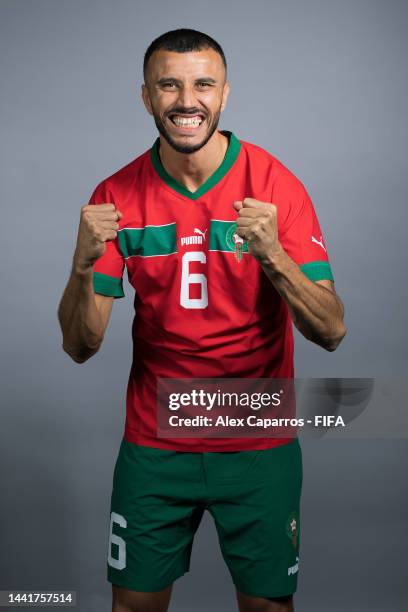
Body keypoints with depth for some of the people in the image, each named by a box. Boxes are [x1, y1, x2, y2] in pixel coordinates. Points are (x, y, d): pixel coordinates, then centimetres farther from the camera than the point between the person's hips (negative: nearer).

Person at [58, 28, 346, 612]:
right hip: (153, 443, 1)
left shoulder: (276, 185, -11)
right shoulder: (117, 196, -6)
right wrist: (84, 264, -26)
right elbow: (80, 347, -7)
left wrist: (272, 255, -31)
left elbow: (331, 332, -14)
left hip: (260, 446, -1)